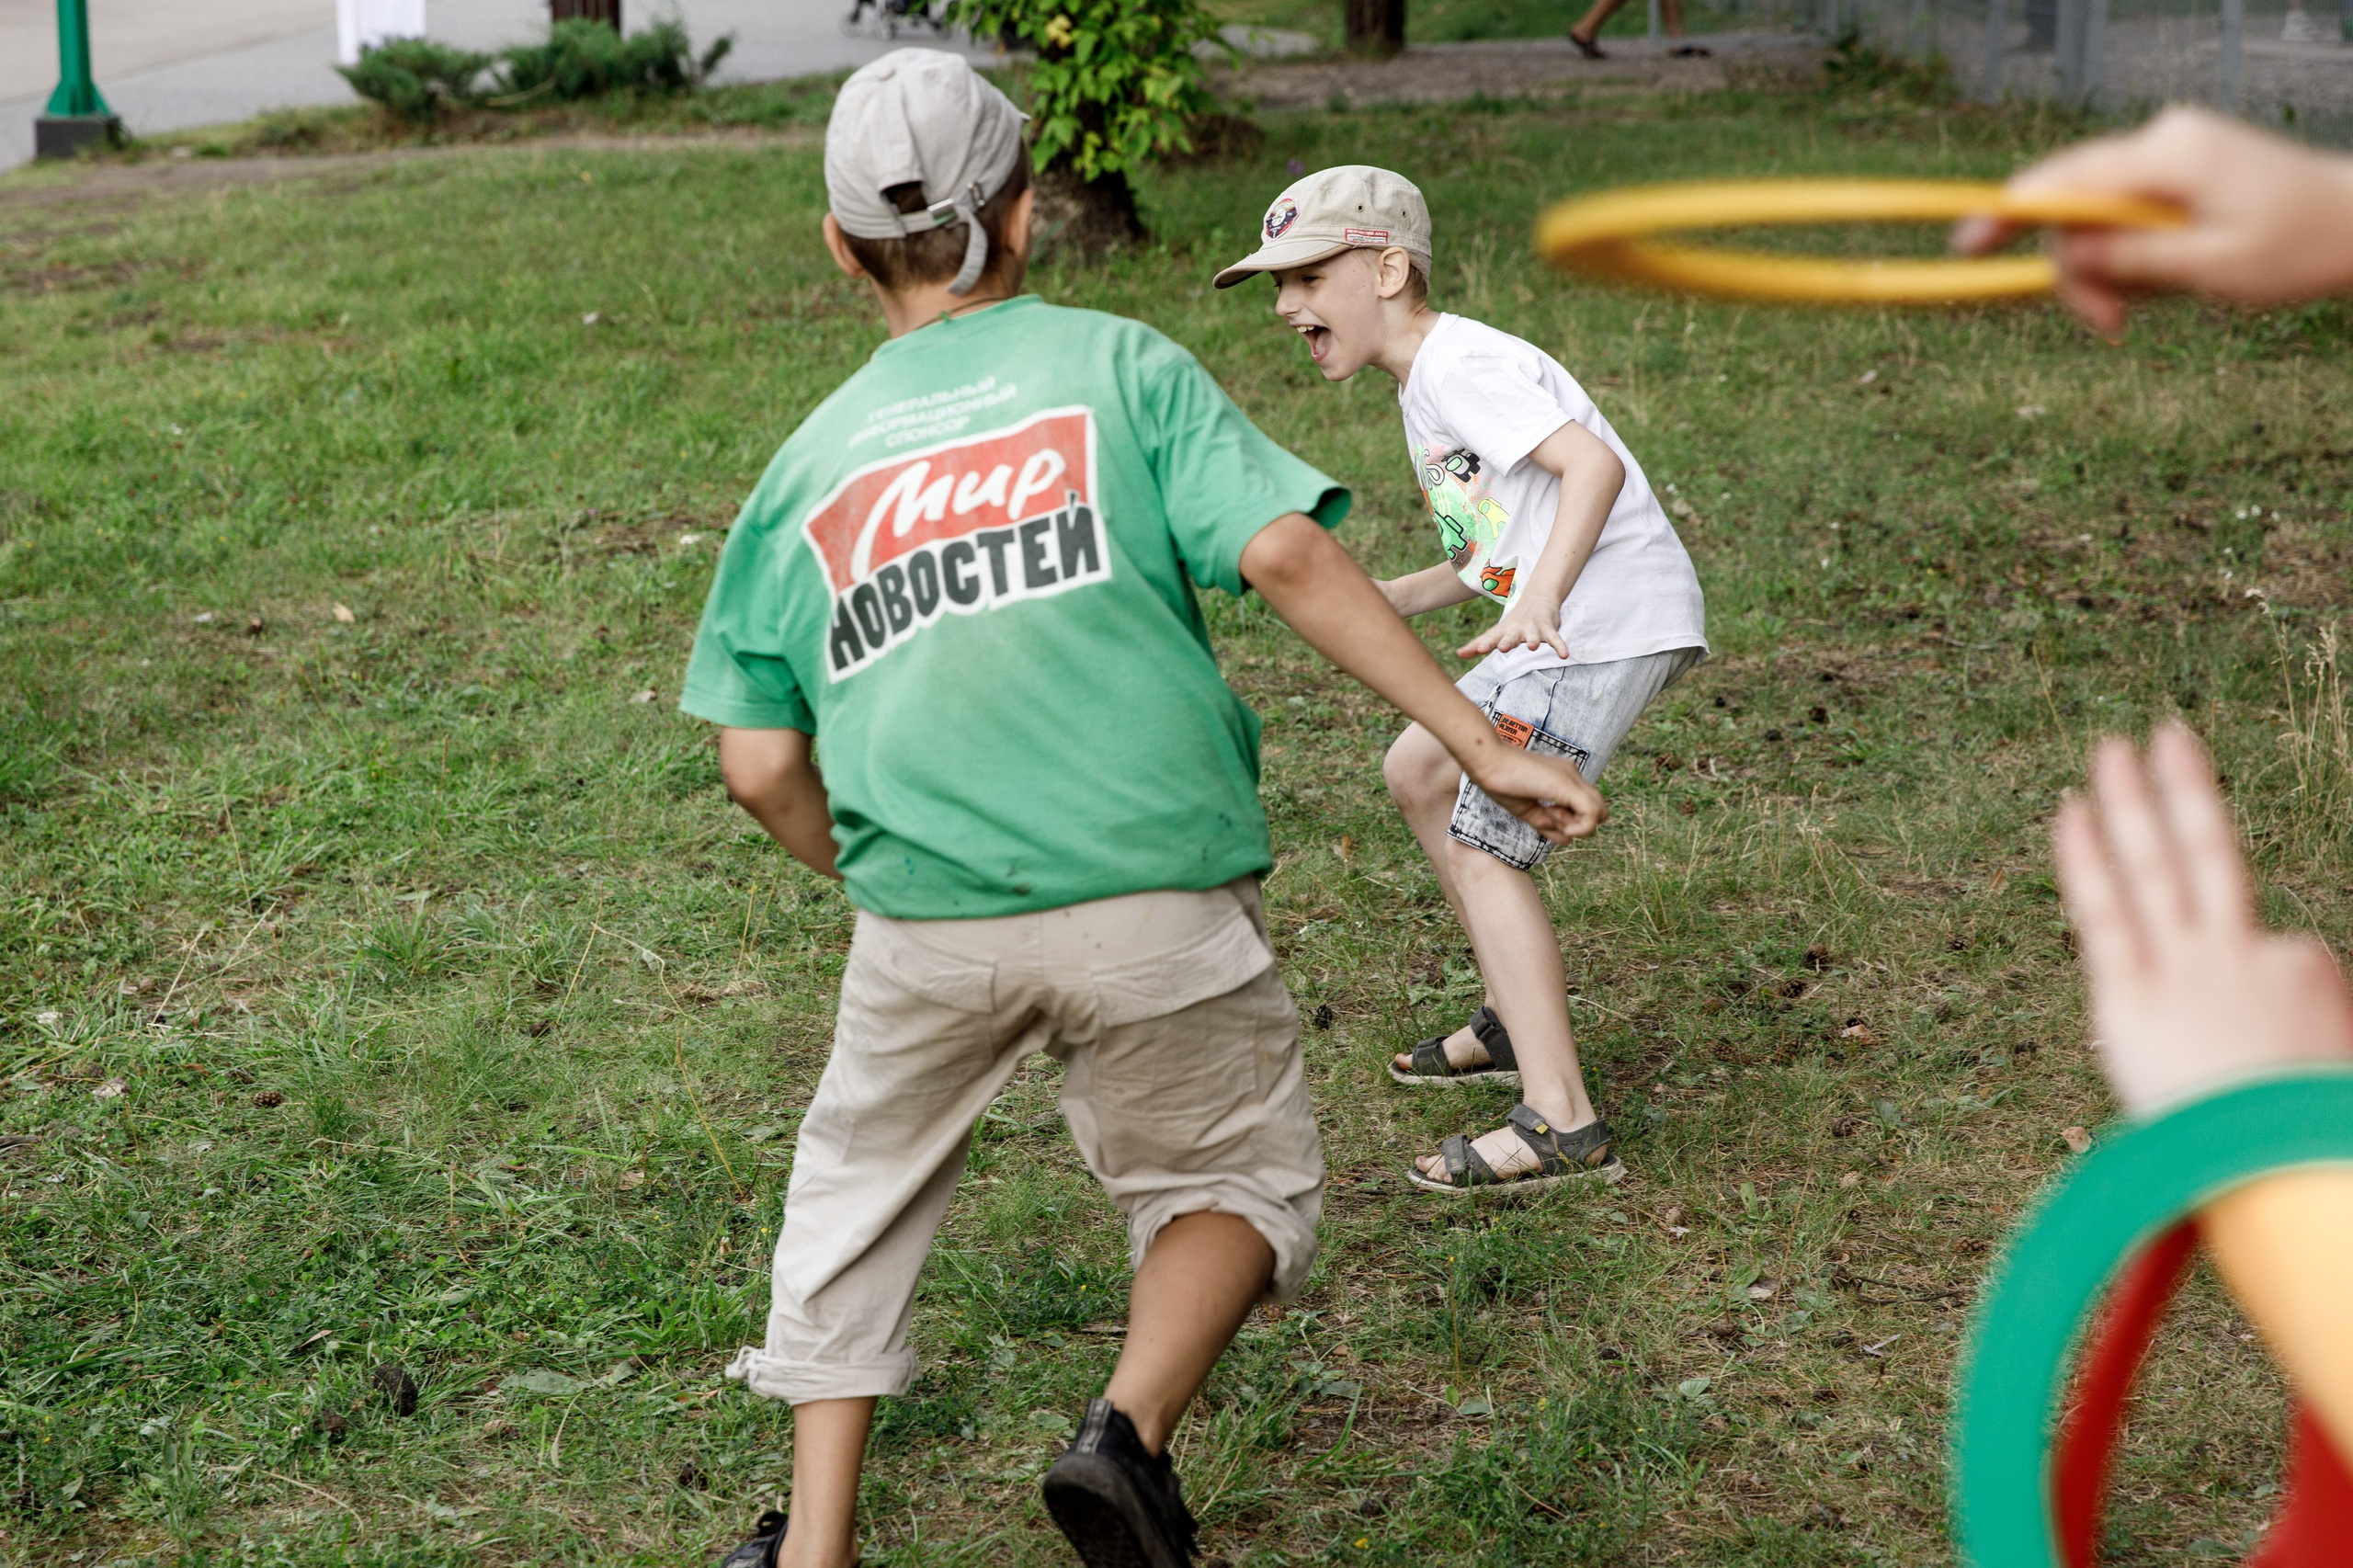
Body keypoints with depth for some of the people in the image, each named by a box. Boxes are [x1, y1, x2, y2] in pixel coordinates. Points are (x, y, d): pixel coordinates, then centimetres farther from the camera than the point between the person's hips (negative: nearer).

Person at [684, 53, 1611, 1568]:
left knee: (858, 1190, 24)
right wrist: (1484, 744, -6)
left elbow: (762, 768, 12)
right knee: (1240, 1174, 19)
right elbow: (1285, 551, -7)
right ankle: (1131, 1431, -4)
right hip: (1154, 896, -2)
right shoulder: (1122, 365, 8)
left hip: (926, 919, 2)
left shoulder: (812, 459, 15)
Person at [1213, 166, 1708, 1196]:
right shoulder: (1423, 388, 19)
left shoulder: (1459, 364, -13)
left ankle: (1562, 1126, -14)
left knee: (1481, 846, -12)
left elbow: (1594, 464, -26)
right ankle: (1518, 1022, 31)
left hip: (1612, 620, -11)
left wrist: (1539, 601, -37)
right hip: (1565, 630, 11)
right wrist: (1396, 600, 12)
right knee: (1419, 771, 23)